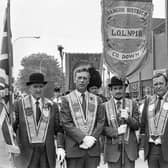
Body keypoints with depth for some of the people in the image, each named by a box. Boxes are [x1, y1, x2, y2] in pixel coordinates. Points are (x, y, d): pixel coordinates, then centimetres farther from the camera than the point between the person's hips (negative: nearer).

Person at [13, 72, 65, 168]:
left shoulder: (52, 106, 6)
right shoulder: (19, 104, 2)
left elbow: (58, 129, 4)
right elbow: (13, 126, 1)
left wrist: (60, 147, -8)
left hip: (47, 153, 2)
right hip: (26, 152, -1)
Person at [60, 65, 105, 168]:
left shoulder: (96, 99, 13)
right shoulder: (67, 99, 3)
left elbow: (101, 121, 9)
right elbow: (66, 123, -5)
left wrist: (93, 138, -6)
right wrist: (83, 138, -13)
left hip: (93, 148, 3)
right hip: (74, 148, -3)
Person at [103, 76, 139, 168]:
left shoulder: (132, 104, 6)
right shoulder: (105, 106, 2)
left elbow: (136, 125, 2)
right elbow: (102, 128, -2)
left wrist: (128, 118, -16)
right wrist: (116, 131, -17)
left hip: (129, 147, 1)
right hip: (113, 147, -1)